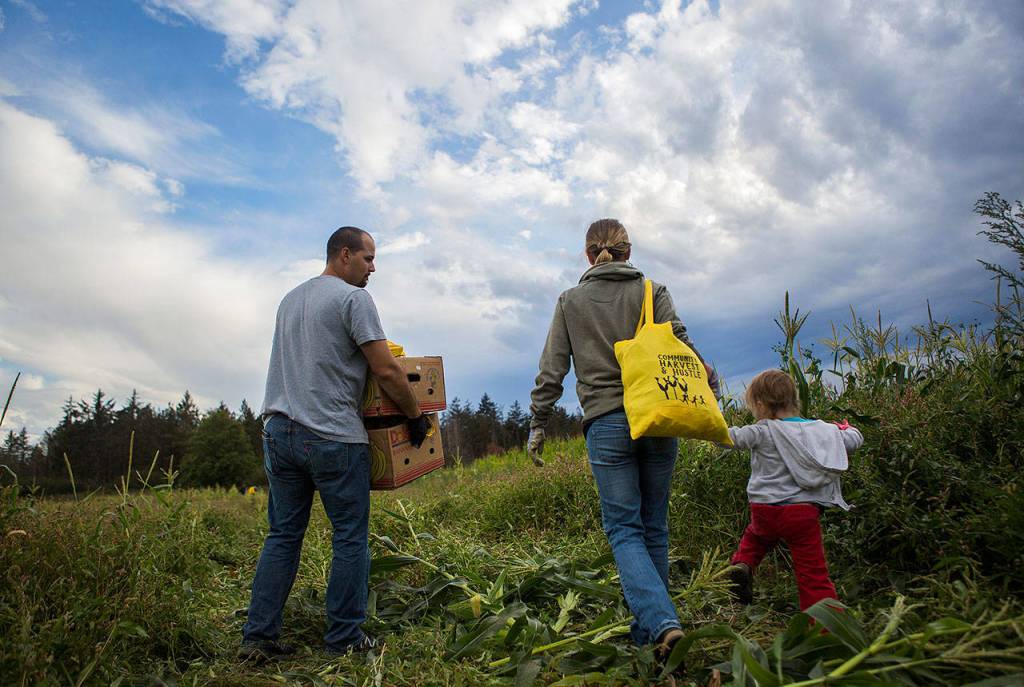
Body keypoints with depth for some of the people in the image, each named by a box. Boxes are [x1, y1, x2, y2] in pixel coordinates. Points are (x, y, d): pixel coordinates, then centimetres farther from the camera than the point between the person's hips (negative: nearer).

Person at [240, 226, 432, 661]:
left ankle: (258, 637, 15)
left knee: (283, 535, 13)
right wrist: (415, 416, 0)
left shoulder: (289, 299, 19)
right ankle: (344, 639, 11)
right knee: (350, 538, 3)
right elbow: (386, 371, -11)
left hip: (278, 430, 8)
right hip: (332, 437, -8)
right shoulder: (353, 298, -6)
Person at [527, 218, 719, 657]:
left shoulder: (570, 301, 7)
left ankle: (661, 622, -14)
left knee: (624, 529, 3)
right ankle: (649, 624, 22)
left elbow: (551, 371, 4)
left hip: (607, 424, -2)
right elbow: (681, 348, -3)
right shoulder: (653, 292, 7)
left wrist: (538, 424, 10)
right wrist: (708, 382, 12)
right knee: (654, 526, 13)